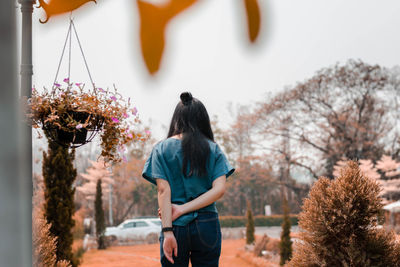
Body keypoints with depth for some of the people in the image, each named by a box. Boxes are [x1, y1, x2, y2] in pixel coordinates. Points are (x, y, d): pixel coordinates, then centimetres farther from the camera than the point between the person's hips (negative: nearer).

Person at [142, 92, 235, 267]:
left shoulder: (162, 148, 2)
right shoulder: (213, 149, 5)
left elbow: (163, 190, -7)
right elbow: (219, 189, -6)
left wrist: (167, 231, -11)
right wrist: (183, 209, -7)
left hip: (176, 226, -1)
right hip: (207, 226, 1)